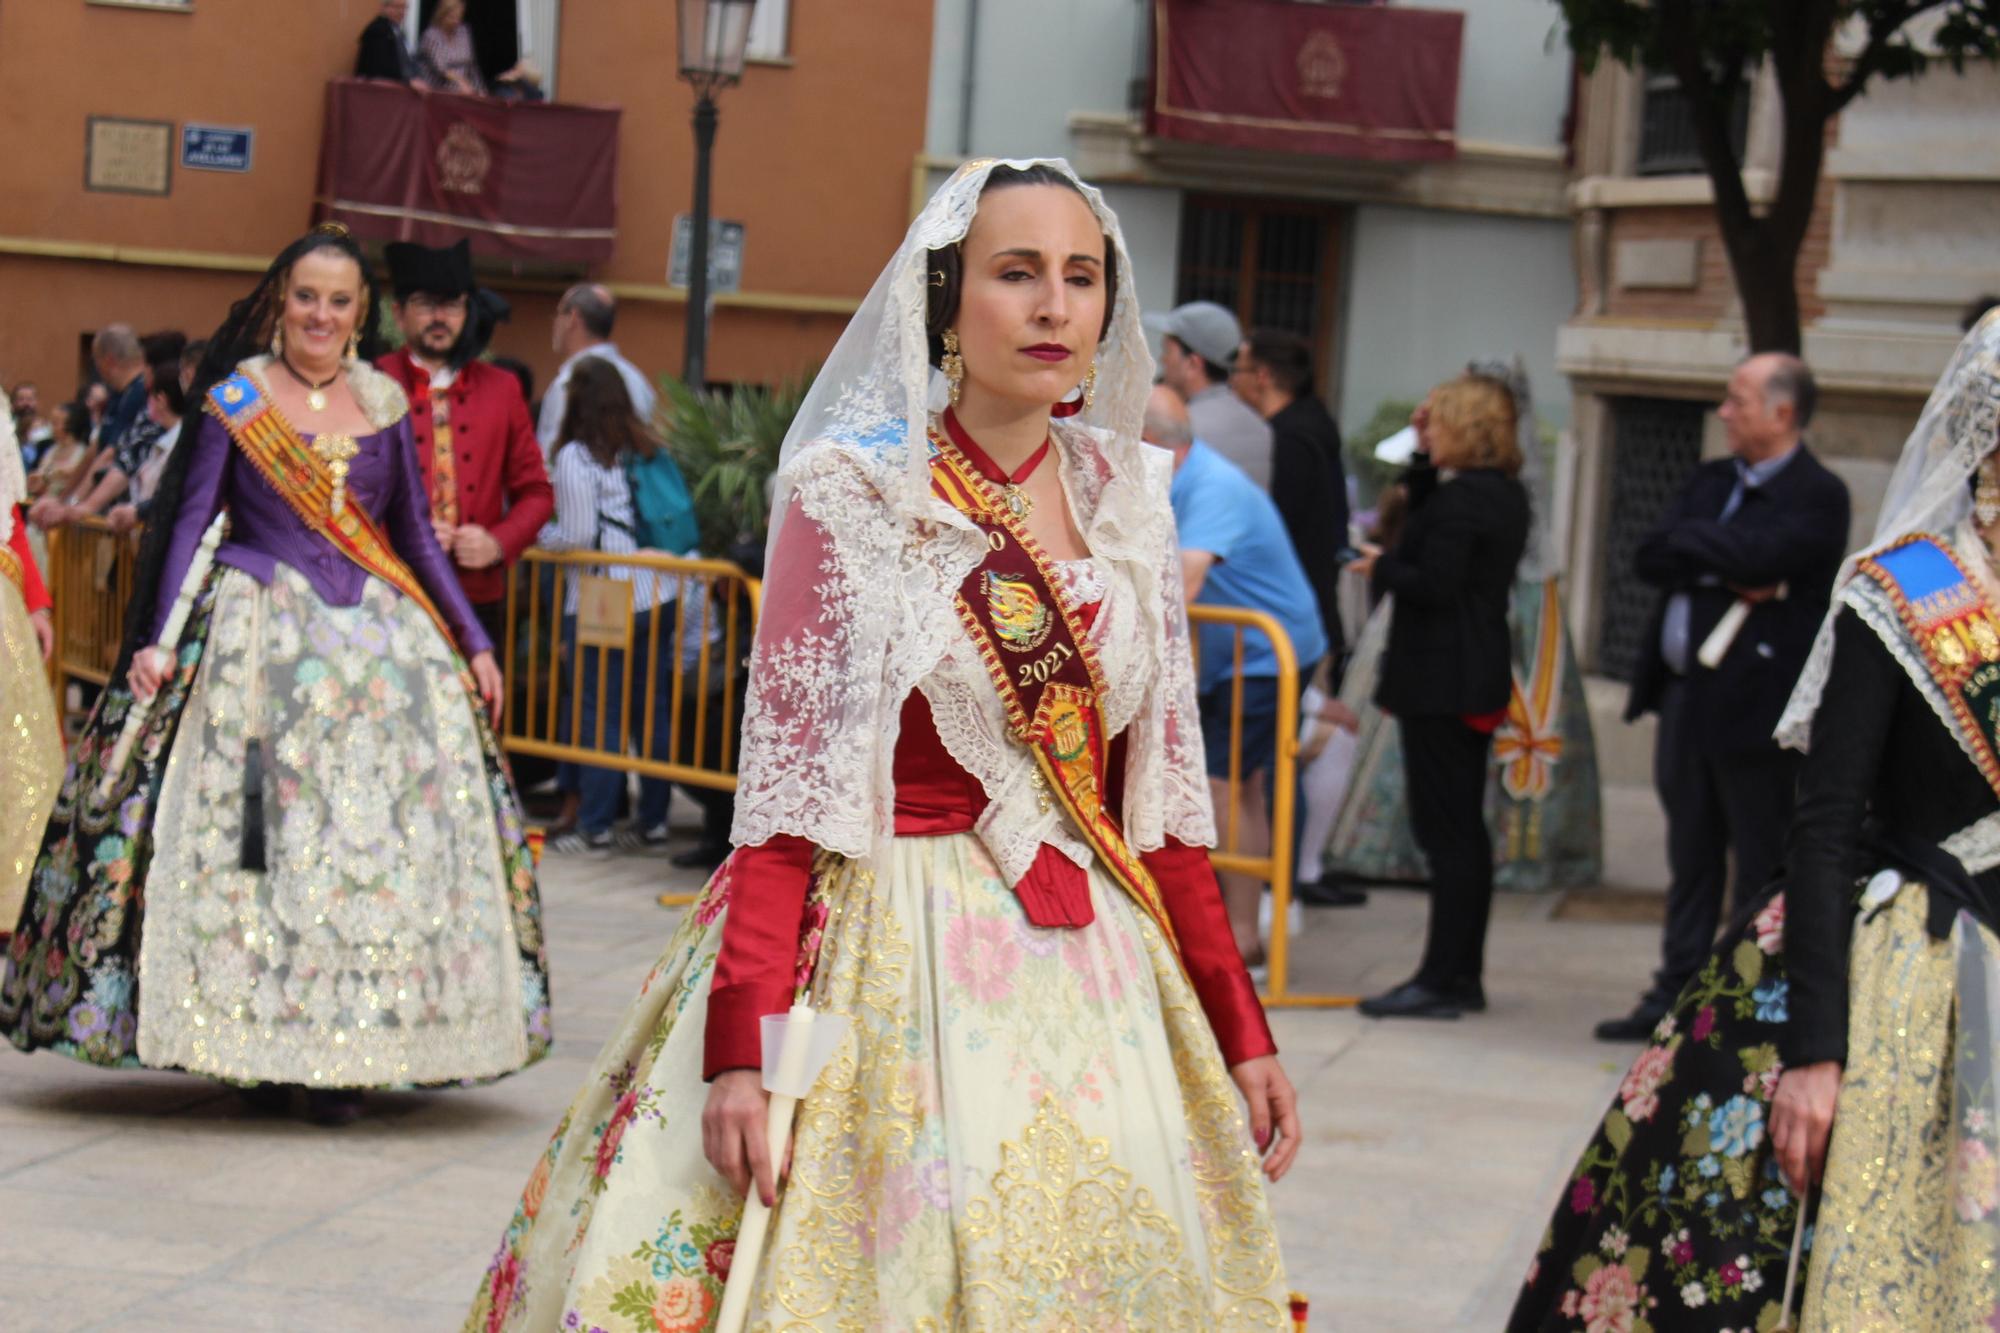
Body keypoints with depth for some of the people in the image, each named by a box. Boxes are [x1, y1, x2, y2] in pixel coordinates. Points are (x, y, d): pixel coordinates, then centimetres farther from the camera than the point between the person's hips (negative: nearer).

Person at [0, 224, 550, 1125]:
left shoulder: (384, 404, 11)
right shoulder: (236, 400, 2)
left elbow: (416, 537, 16)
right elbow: (190, 523, 1)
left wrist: (473, 642, 14)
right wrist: (157, 639, -9)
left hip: (378, 635, 3)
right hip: (261, 634, -3)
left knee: (382, 832, -3)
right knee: (257, 830, -8)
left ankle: (346, 1055, 0)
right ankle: (261, 1049, -1)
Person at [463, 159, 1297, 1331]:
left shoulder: (1125, 501, 7)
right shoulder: (852, 493, -7)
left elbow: (1163, 796, 11)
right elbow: (786, 793, -10)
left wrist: (1241, 1031, 8)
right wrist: (740, 1045, -19)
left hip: (1088, 967, 5)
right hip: (887, 956, -4)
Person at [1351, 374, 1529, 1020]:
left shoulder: (1461, 499, -17)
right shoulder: (1505, 493, 12)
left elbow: (1433, 584, -22)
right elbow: (1430, 524, 24)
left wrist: (1381, 567, -5)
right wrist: (1424, 457, 16)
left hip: (1439, 682, -10)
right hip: (1479, 677, 10)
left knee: (1445, 830, -7)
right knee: (1465, 827, 13)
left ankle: (1442, 979, -5)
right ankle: (1463, 974, 19)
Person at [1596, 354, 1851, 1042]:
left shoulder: (1817, 496, -10)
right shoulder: (1713, 481, 15)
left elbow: (1751, 558, -24)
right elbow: (1650, 558, 4)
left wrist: (1694, 546, -6)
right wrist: (1726, 571, -11)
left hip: (1756, 706, -8)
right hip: (1687, 699, 8)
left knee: (1760, 870, 0)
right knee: (1692, 862, 15)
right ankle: (1678, 993, 23)